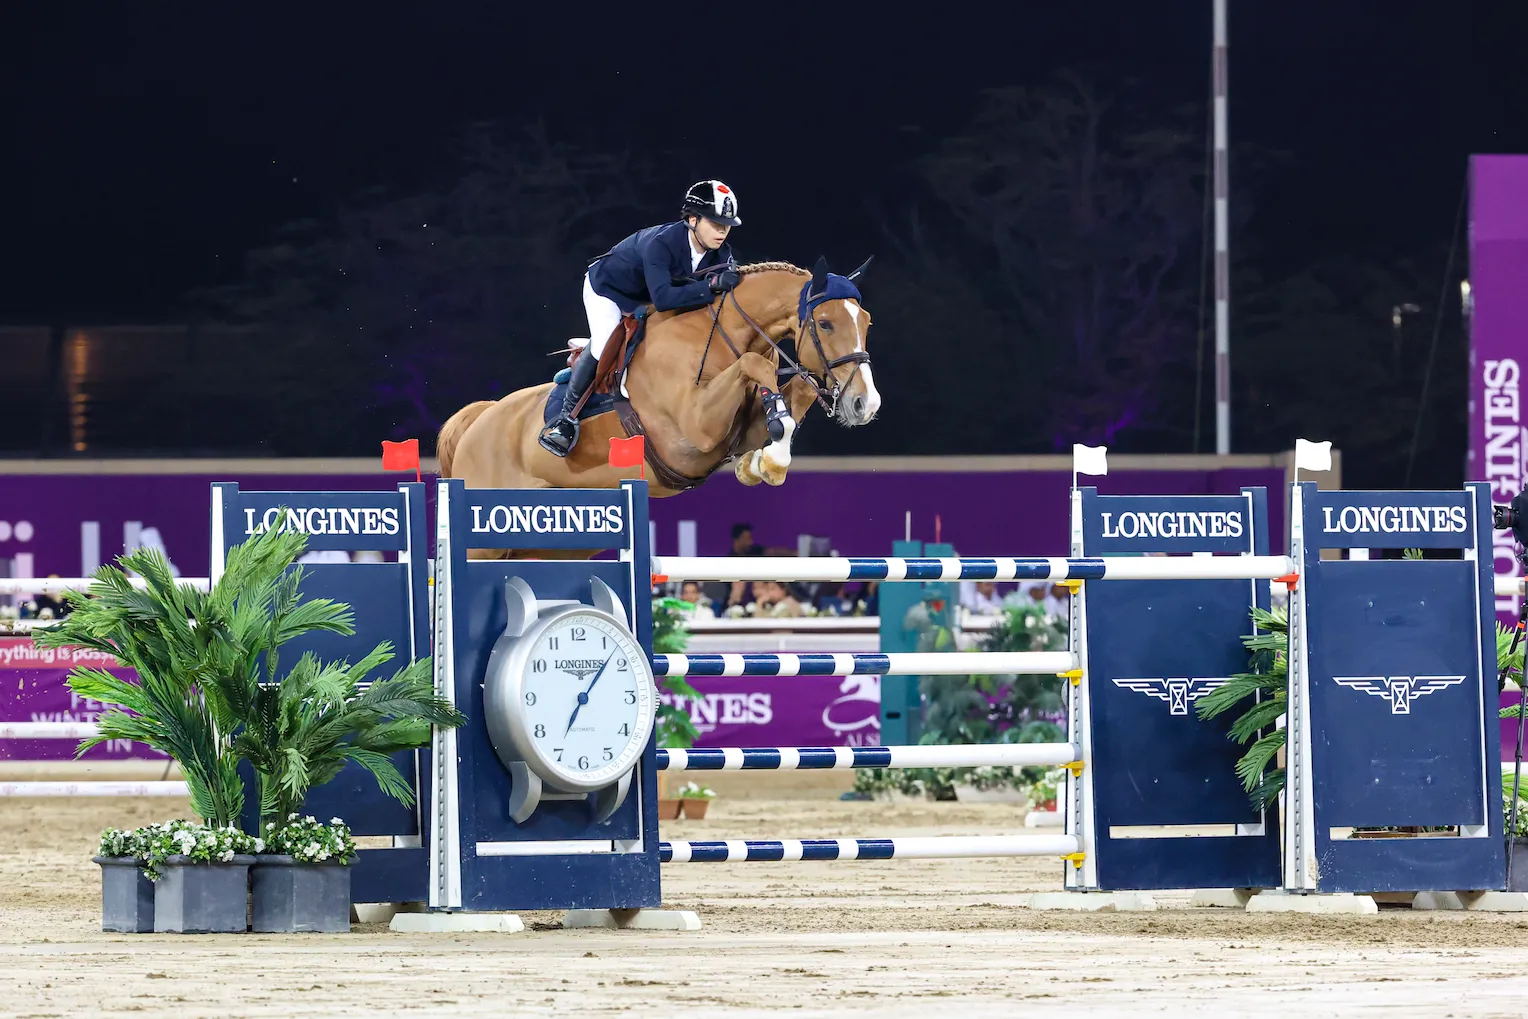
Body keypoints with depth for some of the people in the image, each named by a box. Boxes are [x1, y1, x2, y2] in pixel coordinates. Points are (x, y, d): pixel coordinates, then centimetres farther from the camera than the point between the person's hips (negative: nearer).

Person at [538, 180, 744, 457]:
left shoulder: (720, 253, -21)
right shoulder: (661, 243, -42)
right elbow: (662, 298, -53)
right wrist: (712, 285, -59)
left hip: (643, 300, 8)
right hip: (607, 287, -8)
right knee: (603, 346, -23)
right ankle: (566, 417, -9)